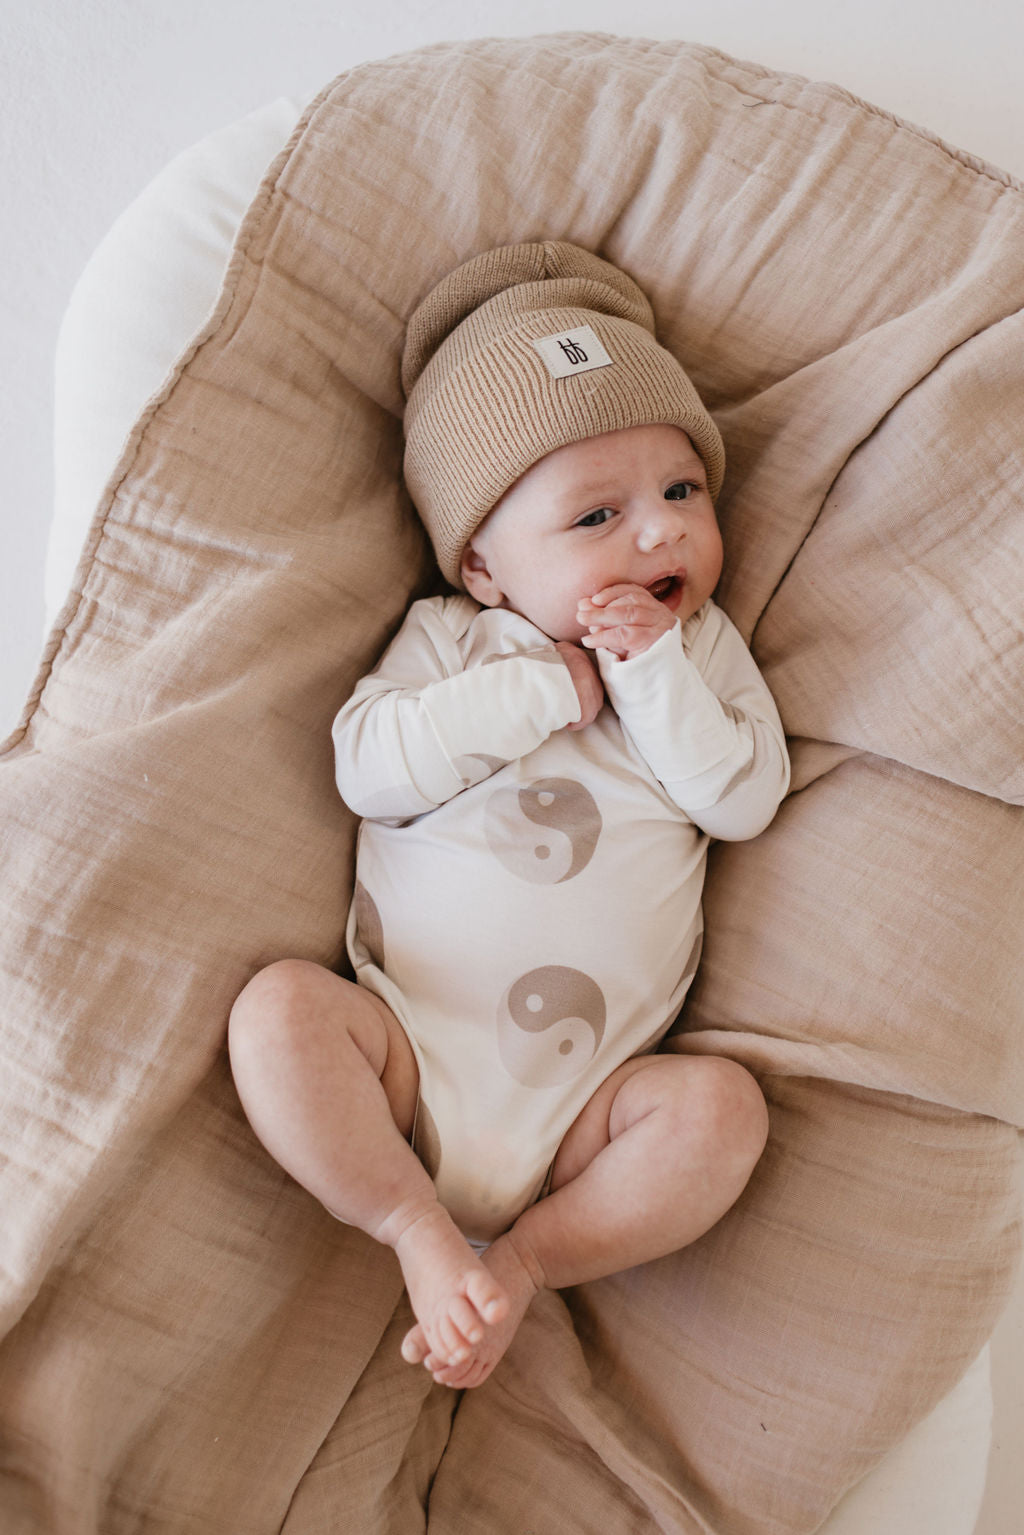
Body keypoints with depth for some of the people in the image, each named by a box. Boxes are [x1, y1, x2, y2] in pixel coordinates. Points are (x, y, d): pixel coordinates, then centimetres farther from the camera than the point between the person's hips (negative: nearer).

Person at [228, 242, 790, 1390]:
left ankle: (523, 1259, -7)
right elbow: (367, 767, -11)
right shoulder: (449, 638, 4)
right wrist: (539, 689, -15)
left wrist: (653, 672, -14)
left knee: (721, 1107, -22)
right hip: (410, 1050, 0)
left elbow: (744, 798, -4)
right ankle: (419, 1229, -12)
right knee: (278, 1005, -23)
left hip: (586, 1094, 1)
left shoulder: (701, 646, 8)